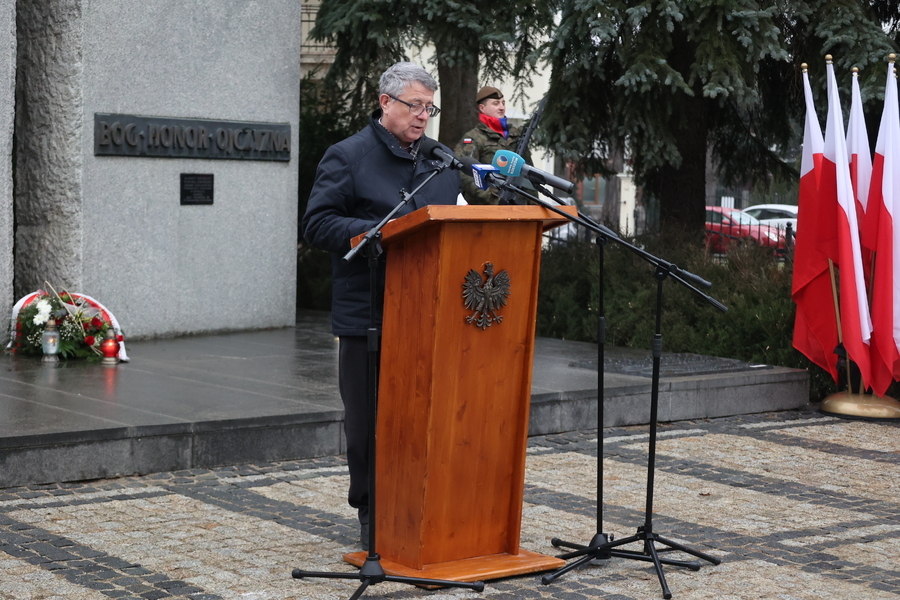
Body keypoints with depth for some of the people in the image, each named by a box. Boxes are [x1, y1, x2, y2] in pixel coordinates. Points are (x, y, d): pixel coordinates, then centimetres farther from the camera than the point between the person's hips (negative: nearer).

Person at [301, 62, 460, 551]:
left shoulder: (442, 161, 15)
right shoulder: (347, 157, -3)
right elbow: (317, 225, -10)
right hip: (369, 314, -4)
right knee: (369, 419, 4)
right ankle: (372, 515, 17)